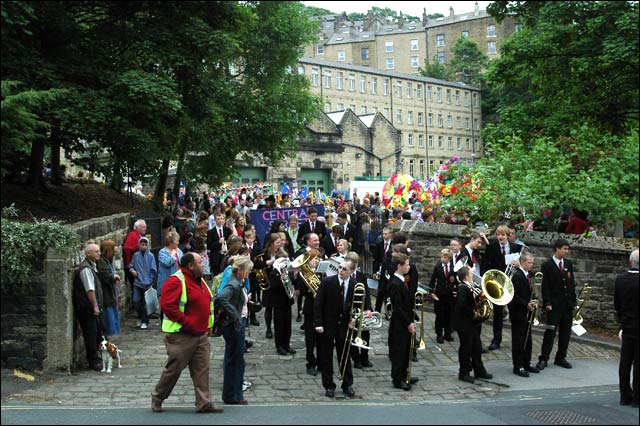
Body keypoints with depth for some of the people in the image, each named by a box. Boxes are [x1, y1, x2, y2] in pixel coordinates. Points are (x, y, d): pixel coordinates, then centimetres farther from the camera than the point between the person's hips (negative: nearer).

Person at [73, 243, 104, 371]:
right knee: (91, 333, -6)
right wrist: (95, 305, -20)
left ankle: (94, 358, 23)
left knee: (96, 333, 14)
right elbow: (90, 290, -21)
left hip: (91, 307, 10)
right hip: (86, 307, -10)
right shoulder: (85, 268, -16)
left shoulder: (92, 266, 17)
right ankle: (94, 361, 0)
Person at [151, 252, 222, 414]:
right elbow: (167, 305, -23)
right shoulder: (176, 281, -15)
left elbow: (207, 303, 25)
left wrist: (208, 324, 14)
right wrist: (186, 322, -22)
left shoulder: (199, 280, 14)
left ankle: (204, 403, 8)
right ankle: (157, 398, 23)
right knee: (173, 369, 3)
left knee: (202, 369, 5)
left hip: (201, 335, 8)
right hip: (181, 336, -8)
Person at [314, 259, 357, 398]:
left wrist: (352, 320, -9)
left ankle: (347, 385, 23)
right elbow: (318, 304, -9)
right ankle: (329, 386, 17)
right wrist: (318, 323, -14)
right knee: (326, 357, 6)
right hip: (327, 325, -2)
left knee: (345, 356, 10)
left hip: (344, 325, 2)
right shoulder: (327, 282, -12)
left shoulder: (355, 286, -4)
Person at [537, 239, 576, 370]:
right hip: (554, 305, -5)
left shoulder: (568, 264, 10)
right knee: (550, 331, -5)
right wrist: (547, 303, -14)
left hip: (568, 304, 5)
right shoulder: (547, 265, -6)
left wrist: (573, 300, 9)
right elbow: (545, 286, -8)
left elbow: (572, 283, 14)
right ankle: (543, 359, 1)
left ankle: (561, 357, 20)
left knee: (565, 332, 9)